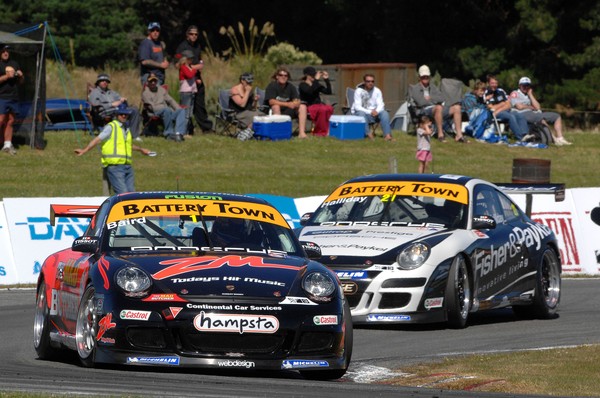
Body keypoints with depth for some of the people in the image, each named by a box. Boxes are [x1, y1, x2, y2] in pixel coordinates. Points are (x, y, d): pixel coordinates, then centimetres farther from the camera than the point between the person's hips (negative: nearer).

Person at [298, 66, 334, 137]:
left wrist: (326, 80, 0)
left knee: (329, 108, -27)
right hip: (308, 106, -5)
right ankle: (321, 131, -24)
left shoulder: (317, 85, 16)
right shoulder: (303, 85, 0)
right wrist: (316, 79, -20)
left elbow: (328, 91, 10)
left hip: (318, 105, 5)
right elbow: (310, 91, -21)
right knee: (323, 109, -34)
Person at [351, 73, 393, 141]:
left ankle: (387, 135, -38)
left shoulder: (377, 91, 5)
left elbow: (380, 105, -2)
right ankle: (368, 134, -46)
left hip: (374, 112, 3)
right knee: (361, 113, -38)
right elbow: (357, 107, -14)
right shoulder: (359, 91, -6)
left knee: (384, 113, -26)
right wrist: (370, 112, -27)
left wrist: (377, 111, -26)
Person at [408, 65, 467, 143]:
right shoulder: (414, 88, 5)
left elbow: (441, 99, 9)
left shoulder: (433, 87, 23)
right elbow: (420, 102, -10)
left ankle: (459, 135, -17)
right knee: (438, 107, -39)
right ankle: (440, 134, -35)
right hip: (424, 110, -7)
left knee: (456, 107, -13)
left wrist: (430, 98, -2)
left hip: (437, 109, 7)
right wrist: (434, 101, 2)